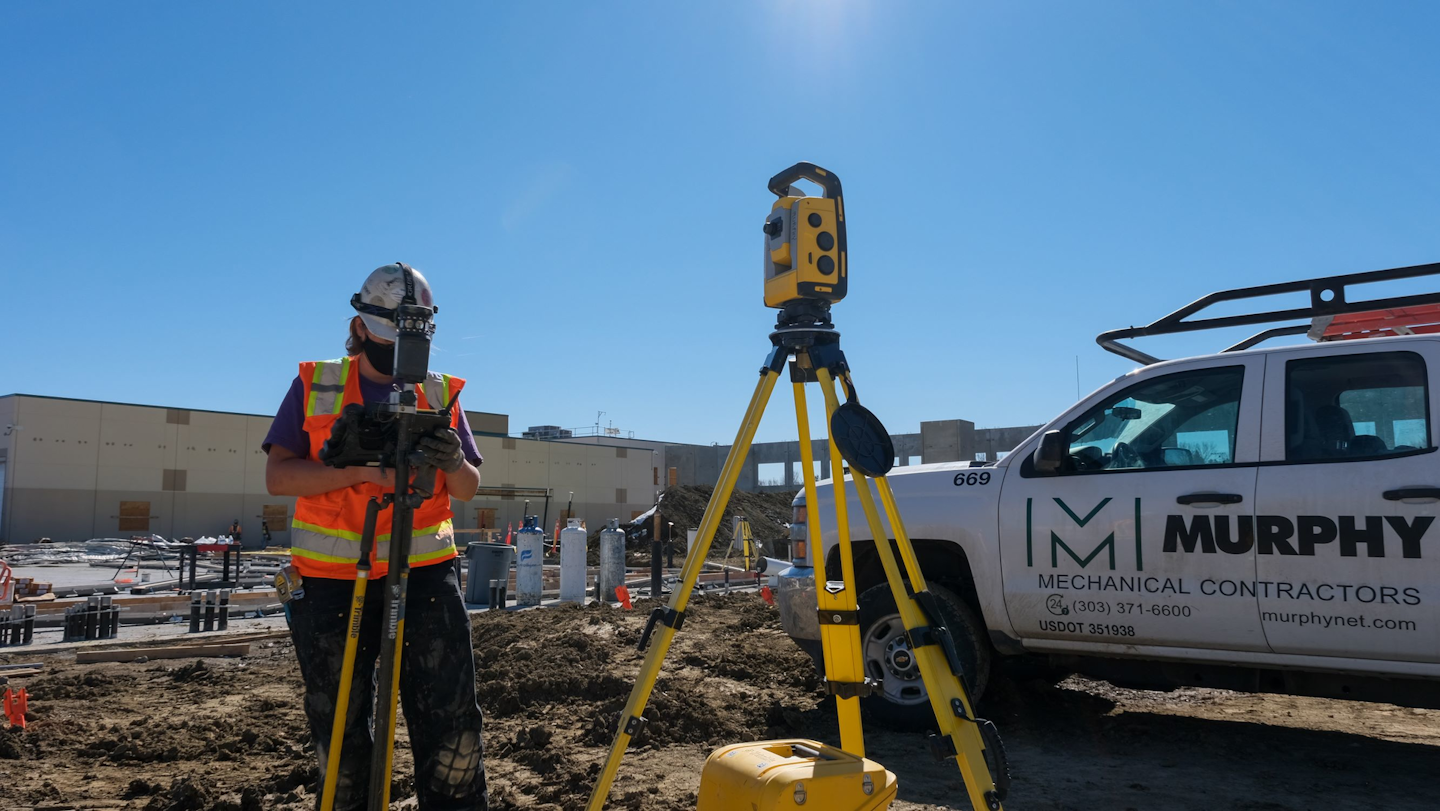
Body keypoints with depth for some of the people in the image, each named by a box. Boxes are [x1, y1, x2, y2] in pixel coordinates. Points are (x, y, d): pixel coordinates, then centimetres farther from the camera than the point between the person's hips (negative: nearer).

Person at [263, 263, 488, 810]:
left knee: (453, 730, -1)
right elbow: (278, 476, -5)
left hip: (425, 575, 1)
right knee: (341, 737, 11)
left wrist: (454, 464, -14)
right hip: (332, 583, 0)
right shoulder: (315, 385, 5)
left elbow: (469, 490, 9)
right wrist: (361, 467, -20)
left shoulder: (441, 393, 9)